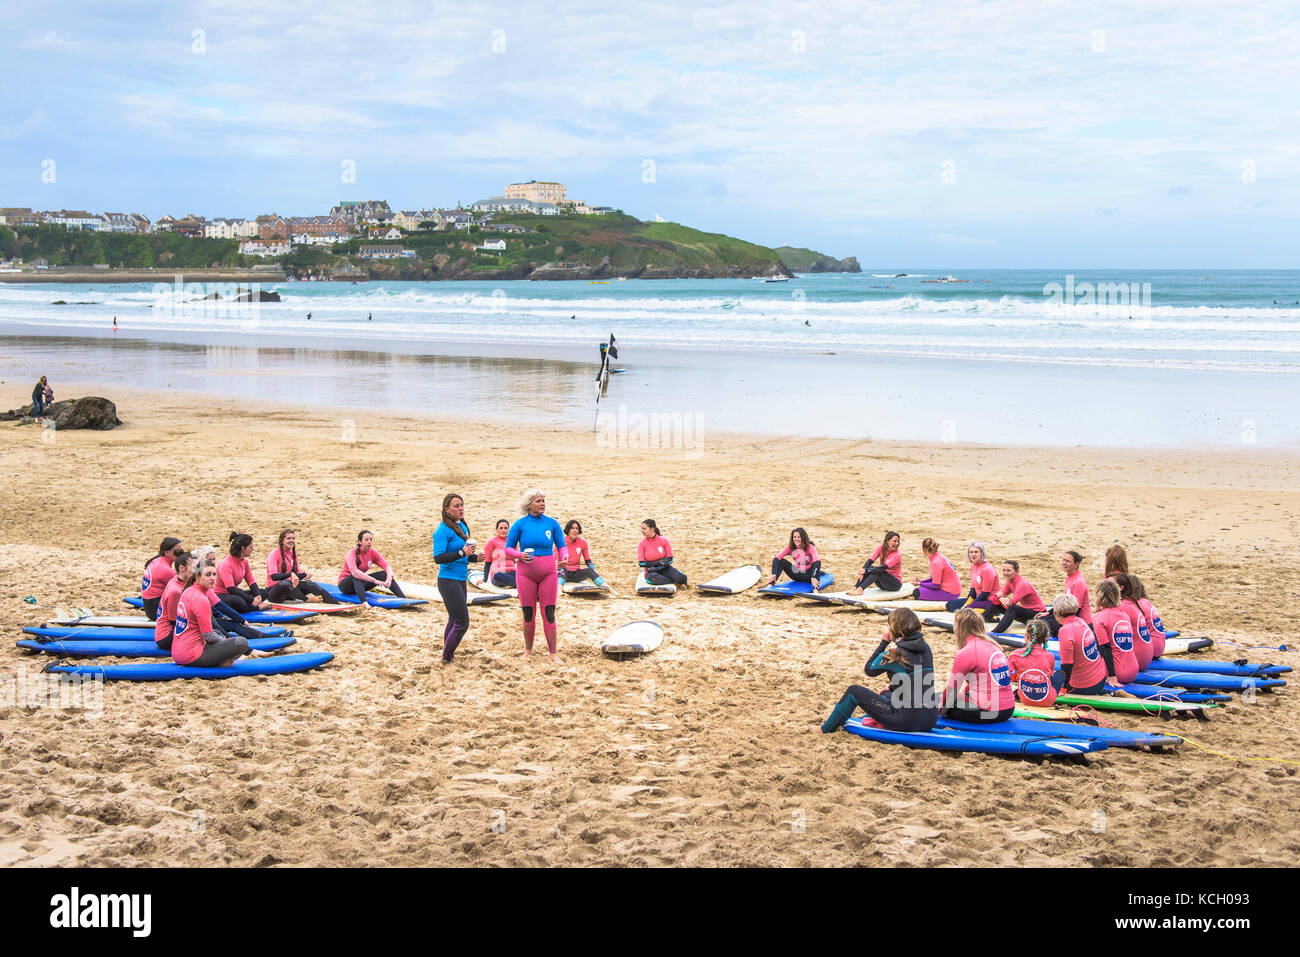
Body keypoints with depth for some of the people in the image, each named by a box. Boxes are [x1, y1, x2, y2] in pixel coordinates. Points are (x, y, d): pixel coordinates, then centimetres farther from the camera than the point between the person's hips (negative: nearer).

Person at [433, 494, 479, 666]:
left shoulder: (462, 526, 11)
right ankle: (446, 660, 3)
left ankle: (448, 657, 25)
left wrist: (474, 557, 5)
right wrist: (462, 553, -27)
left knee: (454, 621, 15)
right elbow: (438, 558, -21)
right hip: (448, 581, -9)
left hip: (460, 580, 9)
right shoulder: (443, 530, -15)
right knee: (462, 623, -8)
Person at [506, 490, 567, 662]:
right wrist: (519, 555, -17)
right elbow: (508, 548, 3)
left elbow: (561, 546, 7)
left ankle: (553, 653, 4)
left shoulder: (552, 523, 3)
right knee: (528, 614, 5)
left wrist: (563, 557, -14)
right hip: (526, 574, 0)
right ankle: (528, 650, 21)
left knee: (549, 613, -1)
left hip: (548, 573, 0)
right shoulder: (520, 524, 0)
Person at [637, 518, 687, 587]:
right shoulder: (641, 544, -4)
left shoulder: (664, 540, -4)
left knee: (682, 578, -26)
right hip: (651, 572, -1)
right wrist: (659, 563, -14)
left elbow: (670, 560, -5)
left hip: (664, 569, 1)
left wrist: (654, 567, -15)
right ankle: (675, 583, -17)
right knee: (654, 578, -39)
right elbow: (641, 563, -9)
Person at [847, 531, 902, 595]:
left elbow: (884, 567, -32)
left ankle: (860, 589, -47)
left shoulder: (897, 554, -20)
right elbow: (870, 561, -16)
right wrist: (862, 572, -33)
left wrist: (866, 570, -38)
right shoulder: (881, 548, -5)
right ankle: (855, 587, -33)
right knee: (868, 568, -20)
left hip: (896, 583, -5)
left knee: (878, 571, -31)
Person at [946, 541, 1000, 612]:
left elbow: (985, 594, -19)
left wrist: (968, 608, -17)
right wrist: (964, 607, -1)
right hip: (979, 599, 10)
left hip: (990, 602, -10)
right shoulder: (973, 567, 9)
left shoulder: (987, 569, -19)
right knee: (951, 604, 6)